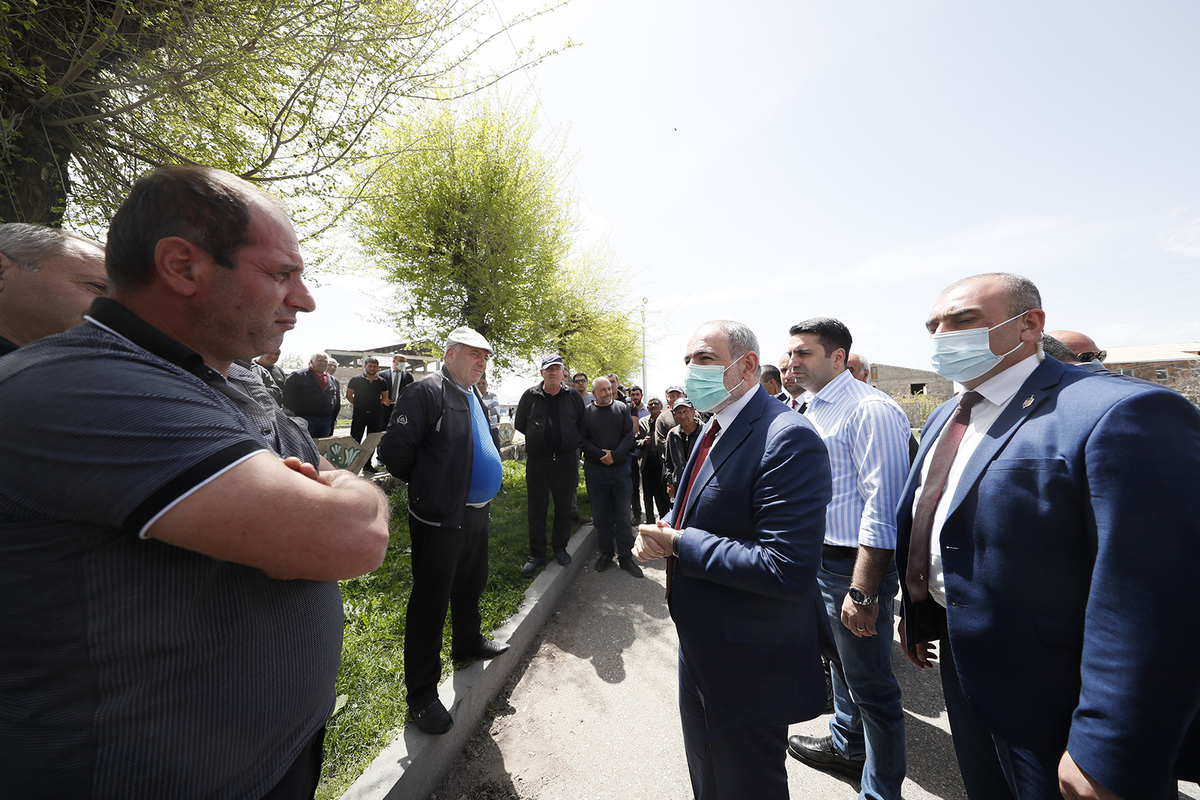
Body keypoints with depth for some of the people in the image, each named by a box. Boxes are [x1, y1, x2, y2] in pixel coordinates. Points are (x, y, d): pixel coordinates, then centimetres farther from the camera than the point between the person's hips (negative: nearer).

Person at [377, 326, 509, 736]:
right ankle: (421, 694, 22)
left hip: (475, 513, 9)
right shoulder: (426, 391, -17)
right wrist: (424, 484, -7)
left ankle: (468, 641, 49)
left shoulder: (475, 397, 11)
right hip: (439, 518, -8)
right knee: (430, 602, 5)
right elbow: (394, 449, -20)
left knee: (471, 585, 25)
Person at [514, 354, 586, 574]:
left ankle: (560, 547, 28)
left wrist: (570, 440, 3)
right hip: (537, 461, 0)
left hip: (565, 459, 0)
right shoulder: (531, 396, 2)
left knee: (563, 505, 9)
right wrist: (538, 437, 9)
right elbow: (519, 424, 12)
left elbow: (582, 424, 13)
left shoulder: (573, 396, 4)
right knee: (537, 507, 6)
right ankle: (537, 554, 20)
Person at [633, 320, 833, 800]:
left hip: (749, 668, -8)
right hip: (700, 645, 8)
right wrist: (662, 532, -7)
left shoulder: (788, 440, -27)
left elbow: (787, 570, -32)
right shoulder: (714, 429, 3)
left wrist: (681, 544, -25)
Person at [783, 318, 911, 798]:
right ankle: (847, 747, 50)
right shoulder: (813, 411, 8)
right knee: (841, 663, 27)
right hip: (821, 559, 9)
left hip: (855, 565, -9)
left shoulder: (868, 410, -20)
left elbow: (883, 506, -25)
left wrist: (862, 591, -25)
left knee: (870, 684, 9)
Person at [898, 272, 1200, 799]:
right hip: (962, 669, 7)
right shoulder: (946, 417, 4)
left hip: (1054, 707, -7)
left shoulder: (1121, 414, -22)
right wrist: (918, 620, 16)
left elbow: (1151, 607, -25)